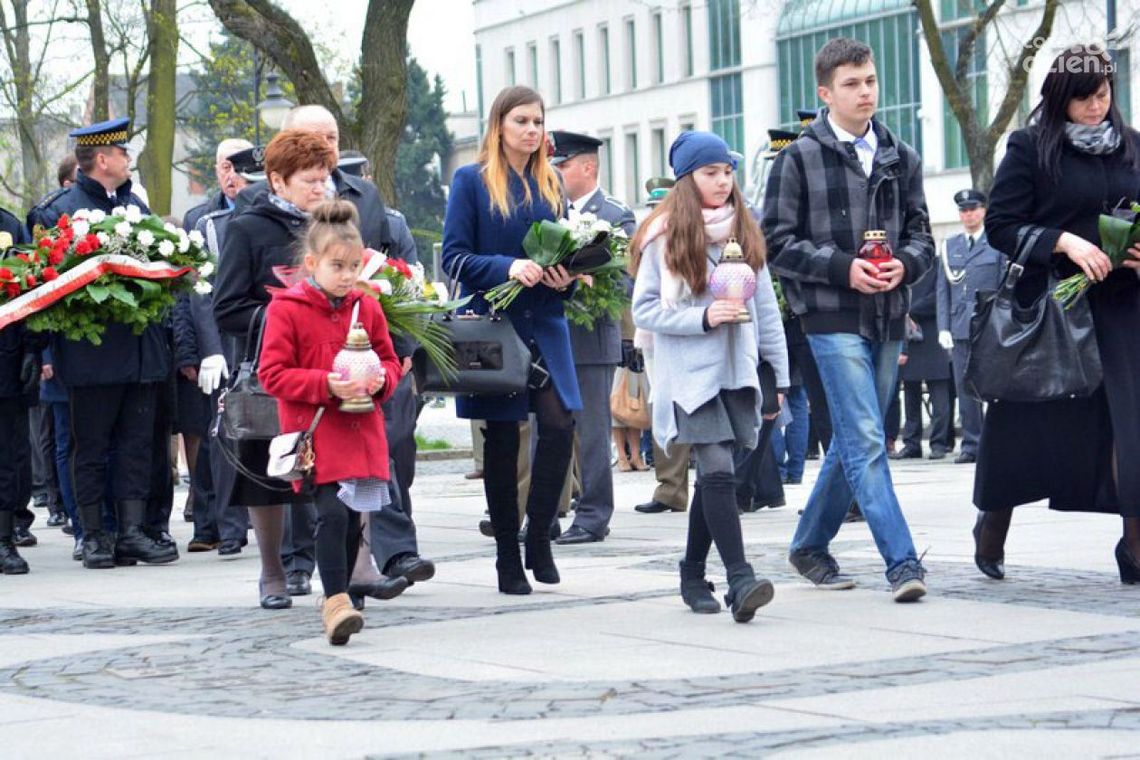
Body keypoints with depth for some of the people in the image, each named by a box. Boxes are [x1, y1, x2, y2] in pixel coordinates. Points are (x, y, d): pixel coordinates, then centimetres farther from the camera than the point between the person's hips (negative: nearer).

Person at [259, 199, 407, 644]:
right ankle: (336, 602, -20)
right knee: (332, 512, -18)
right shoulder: (286, 310, -6)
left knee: (352, 517, 10)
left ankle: (336, 597, 24)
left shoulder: (367, 309, 9)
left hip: (361, 431, 5)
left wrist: (381, 380, -5)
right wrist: (326, 385, -19)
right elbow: (272, 373, -8)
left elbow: (389, 360, 19)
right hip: (315, 432, -5)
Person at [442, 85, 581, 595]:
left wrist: (564, 277, -4)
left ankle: (538, 540, 3)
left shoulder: (551, 185, 14)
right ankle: (507, 557, 10)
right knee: (502, 440, 1)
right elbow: (455, 257, -6)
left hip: (546, 327, 4)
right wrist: (508, 268, -21)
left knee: (559, 425, -12)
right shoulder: (471, 181, 1)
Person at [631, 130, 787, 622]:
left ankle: (693, 576, 21)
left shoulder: (744, 233, 12)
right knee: (718, 472, -16)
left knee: (712, 478, 9)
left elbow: (766, 309, 14)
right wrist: (702, 318, -16)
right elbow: (644, 310, -4)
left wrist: (781, 373, 10)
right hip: (689, 373, -5)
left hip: (735, 371, 5)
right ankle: (739, 580, -23)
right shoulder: (665, 237, -2)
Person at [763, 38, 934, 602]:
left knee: (852, 442, 13)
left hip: (888, 318, 5)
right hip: (833, 318, -5)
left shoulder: (900, 158, 12)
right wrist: (843, 268, -15)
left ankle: (810, 545, 28)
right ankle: (902, 563, -17)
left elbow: (920, 234, 15)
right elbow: (777, 242, -3)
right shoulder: (800, 158, -1)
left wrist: (905, 264, -7)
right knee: (866, 442, -12)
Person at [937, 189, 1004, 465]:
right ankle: (971, 444, 7)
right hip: (959, 328, 4)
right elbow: (943, 290, 13)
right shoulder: (949, 246, 15)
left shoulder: (998, 244, 4)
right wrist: (943, 327, 3)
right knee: (965, 388, 3)